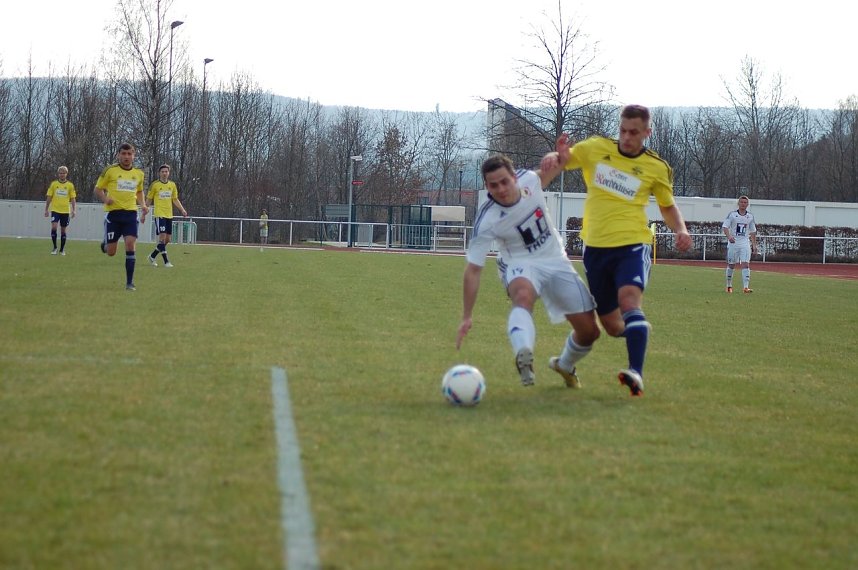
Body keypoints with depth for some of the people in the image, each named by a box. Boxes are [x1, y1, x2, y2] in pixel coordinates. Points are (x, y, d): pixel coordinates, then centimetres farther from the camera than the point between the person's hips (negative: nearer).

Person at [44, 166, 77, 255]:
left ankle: (62, 249, 18)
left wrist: (74, 210, -3)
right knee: (54, 227, -17)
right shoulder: (53, 184, 3)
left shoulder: (70, 185, 3)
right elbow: (49, 198, 8)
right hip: (55, 210, -1)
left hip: (65, 211, 1)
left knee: (63, 230, 6)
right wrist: (46, 210, 5)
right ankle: (55, 248, -4)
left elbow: (73, 199, 6)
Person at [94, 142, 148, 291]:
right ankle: (105, 244, 38)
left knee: (131, 244, -15)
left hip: (131, 213, 2)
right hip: (113, 213, -2)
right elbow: (98, 189, 3)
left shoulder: (139, 174, 10)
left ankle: (129, 282, -8)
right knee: (111, 252, -2)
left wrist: (143, 205, 9)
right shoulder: (110, 170, -2)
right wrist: (105, 199, -17)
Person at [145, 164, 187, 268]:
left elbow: (175, 200, 17)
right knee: (162, 237, -14)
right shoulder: (155, 185, -3)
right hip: (159, 214, -5)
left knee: (167, 239, 6)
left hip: (169, 215, 5)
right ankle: (166, 261, -11)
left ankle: (152, 256, 23)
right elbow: (148, 200, 4)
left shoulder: (172, 185, 10)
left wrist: (182, 210, 4)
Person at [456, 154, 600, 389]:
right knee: (523, 295, -42)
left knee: (589, 331, 2)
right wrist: (467, 317, -25)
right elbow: (473, 269, -22)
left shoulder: (528, 179, -16)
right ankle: (524, 356, -64)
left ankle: (565, 365, 34)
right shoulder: (486, 221, -26)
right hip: (520, 264, -4)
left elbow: (548, 173, 11)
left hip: (556, 261, 4)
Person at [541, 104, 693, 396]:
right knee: (612, 326, 8)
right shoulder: (596, 148, 3)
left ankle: (636, 373, -41)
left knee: (629, 300, -31)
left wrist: (681, 230, -4)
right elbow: (560, 158, 9)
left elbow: (668, 206, 17)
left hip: (632, 244, -3)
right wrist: (554, 157, -17)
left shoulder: (656, 168, 2)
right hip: (595, 248, 3)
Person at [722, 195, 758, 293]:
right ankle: (729, 286, 22)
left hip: (745, 243, 2)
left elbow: (753, 231, 16)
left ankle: (746, 287, -18)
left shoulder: (750, 216, 8)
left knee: (746, 264, -11)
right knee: (731, 265, 7)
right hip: (733, 242, -2)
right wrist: (729, 236, -28)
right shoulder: (732, 214, -2)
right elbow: (725, 227, -10)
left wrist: (754, 245, 12)